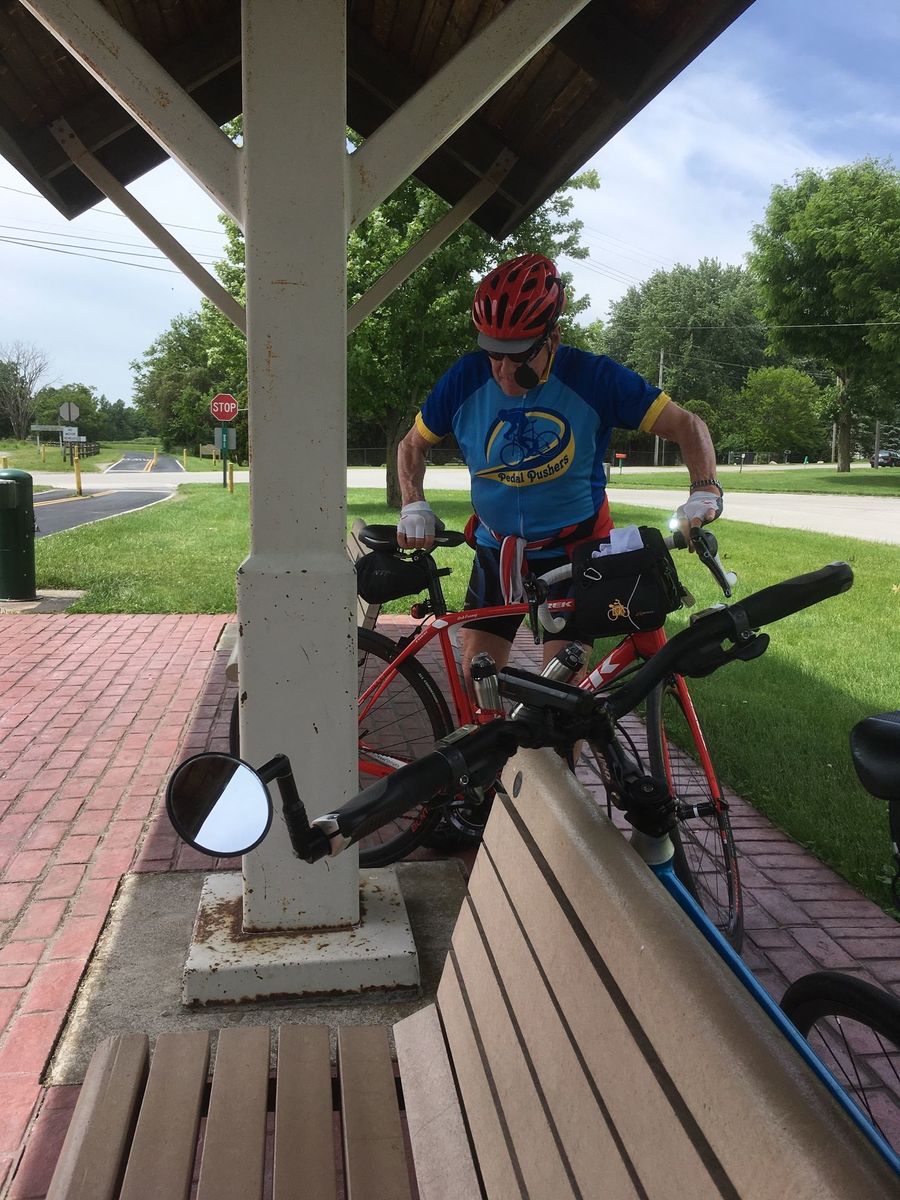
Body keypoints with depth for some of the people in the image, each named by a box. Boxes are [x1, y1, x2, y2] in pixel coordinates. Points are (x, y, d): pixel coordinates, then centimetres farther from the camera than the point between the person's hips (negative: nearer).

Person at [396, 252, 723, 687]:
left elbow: (687, 426, -13)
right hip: (497, 548, 2)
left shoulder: (592, 378, -17)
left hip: (575, 546, -2)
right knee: (476, 675, 0)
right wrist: (414, 506, -12)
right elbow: (413, 445, 4)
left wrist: (704, 490, -30)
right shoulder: (466, 378, -11)